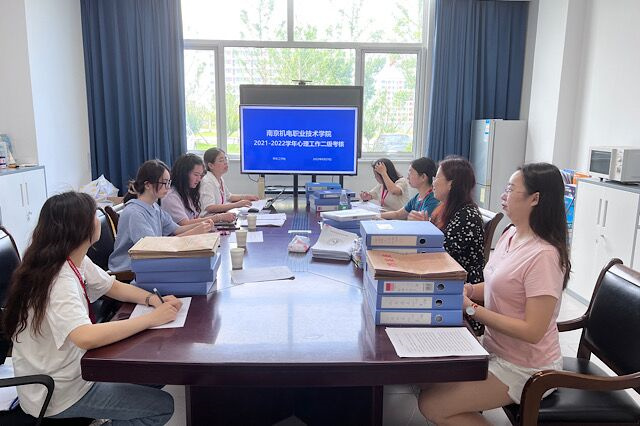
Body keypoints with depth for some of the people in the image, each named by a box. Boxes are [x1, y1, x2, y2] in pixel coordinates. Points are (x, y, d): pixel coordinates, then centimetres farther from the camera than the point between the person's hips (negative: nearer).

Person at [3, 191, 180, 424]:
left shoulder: (77, 262, -4)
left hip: (74, 368, 9)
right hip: (58, 395, -8)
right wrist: (152, 318, -35)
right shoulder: (58, 281, -31)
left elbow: (114, 287, 8)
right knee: (162, 406, -5)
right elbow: (86, 337, -45)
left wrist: (153, 299, -11)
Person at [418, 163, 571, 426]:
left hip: (524, 369, -8)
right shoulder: (510, 235, 0)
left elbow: (532, 331, -25)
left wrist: (472, 308, -23)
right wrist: (466, 290, -5)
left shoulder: (543, 255, -25)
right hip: (496, 349, 8)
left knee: (431, 405, -10)